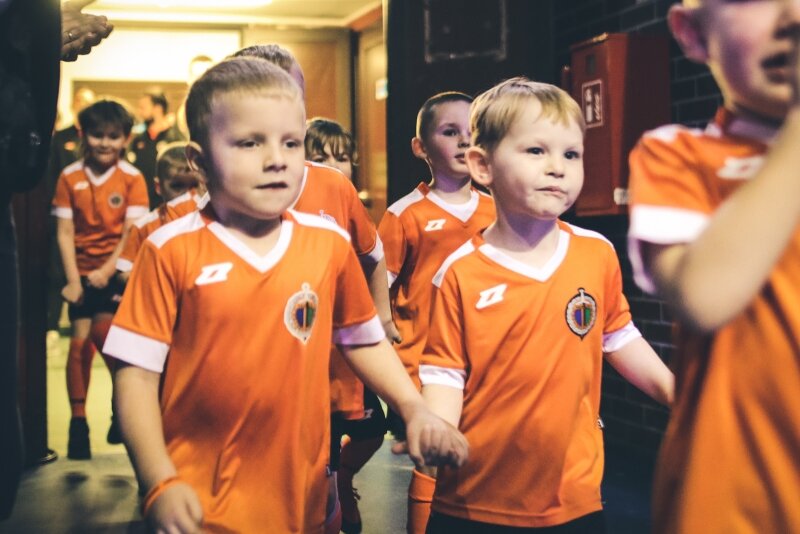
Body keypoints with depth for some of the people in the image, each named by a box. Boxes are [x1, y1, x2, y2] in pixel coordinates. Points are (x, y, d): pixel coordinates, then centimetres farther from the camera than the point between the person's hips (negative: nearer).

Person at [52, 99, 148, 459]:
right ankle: (78, 422, 6)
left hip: (118, 270, -2)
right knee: (81, 340, -4)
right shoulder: (70, 178, -1)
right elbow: (65, 233, -1)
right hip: (82, 271, 2)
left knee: (103, 333, -14)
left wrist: (107, 271, -15)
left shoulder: (132, 179, -5)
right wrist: (72, 280, -7)